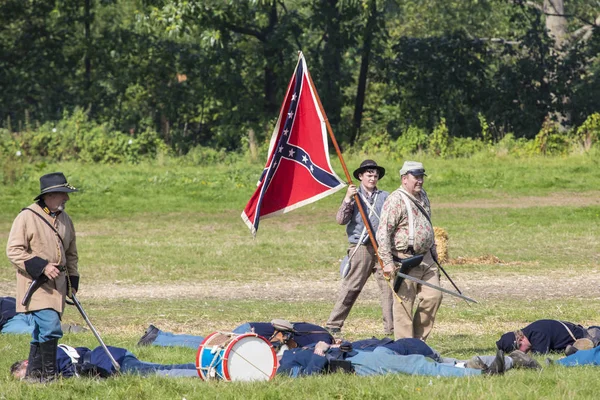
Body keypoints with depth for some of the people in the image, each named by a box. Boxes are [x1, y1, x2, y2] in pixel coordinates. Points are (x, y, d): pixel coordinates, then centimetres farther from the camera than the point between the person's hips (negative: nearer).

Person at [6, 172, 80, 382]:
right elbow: (13, 251, -13)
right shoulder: (27, 217, -11)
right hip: (36, 284, -7)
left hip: (57, 285, 7)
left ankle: (34, 373, 20)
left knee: (42, 331, 12)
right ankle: (49, 374, -10)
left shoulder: (65, 219, 12)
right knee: (51, 327, -17)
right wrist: (42, 267, -21)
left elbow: (71, 253, 23)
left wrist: (72, 281, 14)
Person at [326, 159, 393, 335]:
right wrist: (348, 199, -16)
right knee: (350, 288, -4)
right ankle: (333, 325, 3)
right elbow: (341, 220, -5)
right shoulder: (354, 196, 7)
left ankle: (391, 327, 3)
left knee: (388, 287, -3)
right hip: (360, 247, -2)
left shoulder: (385, 197, 14)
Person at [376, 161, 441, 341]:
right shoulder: (396, 200, -13)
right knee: (404, 302, -4)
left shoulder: (422, 196, 14)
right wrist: (387, 262, -24)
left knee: (433, 295, 2)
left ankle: (419, 338, 14)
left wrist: (433, 249, 27)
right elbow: (383, 233, -18)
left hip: (426, 258, 8)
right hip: (405, 259, -8)